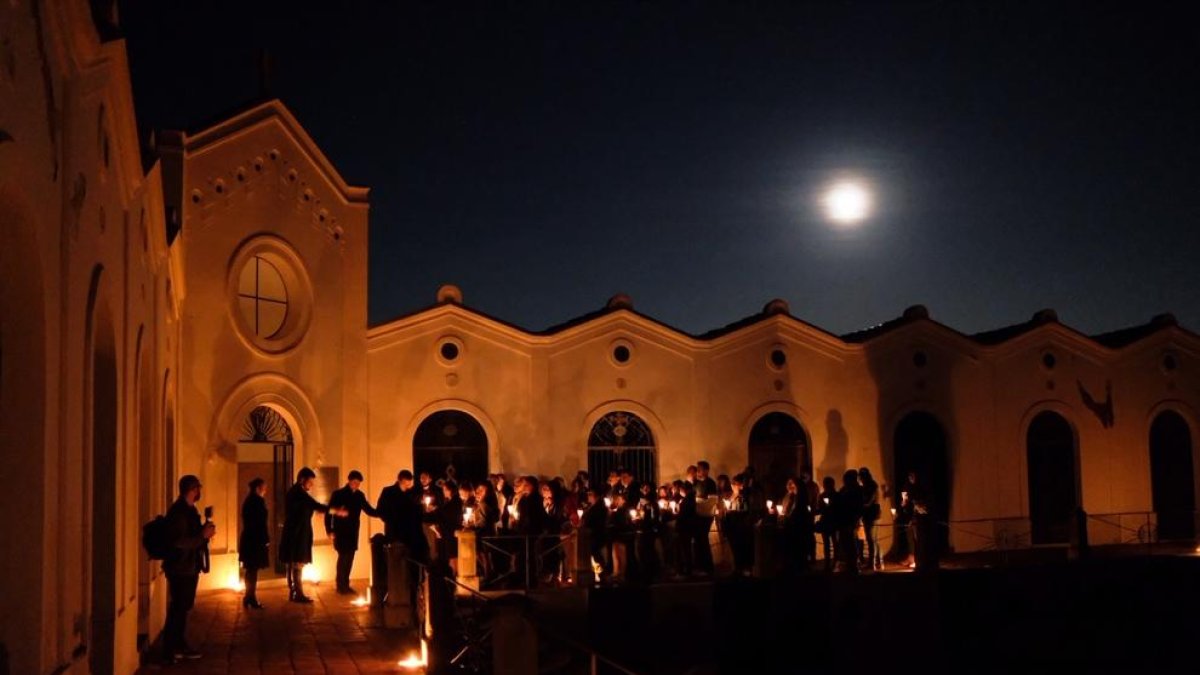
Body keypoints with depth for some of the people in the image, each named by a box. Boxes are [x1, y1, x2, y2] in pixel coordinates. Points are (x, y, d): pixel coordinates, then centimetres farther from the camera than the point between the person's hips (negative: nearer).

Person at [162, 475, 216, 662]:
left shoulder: (189, 510, 13)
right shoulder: (178, 511, -18)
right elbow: (179, 542, -26)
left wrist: (204, 532, 5)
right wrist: (203, 536, -21)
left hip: (189, 567, 10)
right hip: (180, 568, -10)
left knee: (182, 607, 14)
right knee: (178, 608, -5)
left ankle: (179, 645, 22)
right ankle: (171, 648, 1)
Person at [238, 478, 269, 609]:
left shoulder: (248, 501, 13)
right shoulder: (258, 501, -14)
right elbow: (261, 523, -17)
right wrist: (266, 540, -11)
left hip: (248, 539, 9)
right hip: (256, 540, -9)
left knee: (251, 570, 13)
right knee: (253, 570, -4)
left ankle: (249, 597, 18)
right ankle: (251, 598, -2)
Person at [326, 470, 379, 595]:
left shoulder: (359, 495, 7)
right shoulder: (338, 494, -5)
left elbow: (369, 510, 8)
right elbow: (329, 513, -5)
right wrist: (329, 530, -12)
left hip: (353, 533, 4)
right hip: (340, 532, -4)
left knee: (349, 558, 5)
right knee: (343, 557, -8)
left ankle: (345, 585, 14)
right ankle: (341, 586, 0)